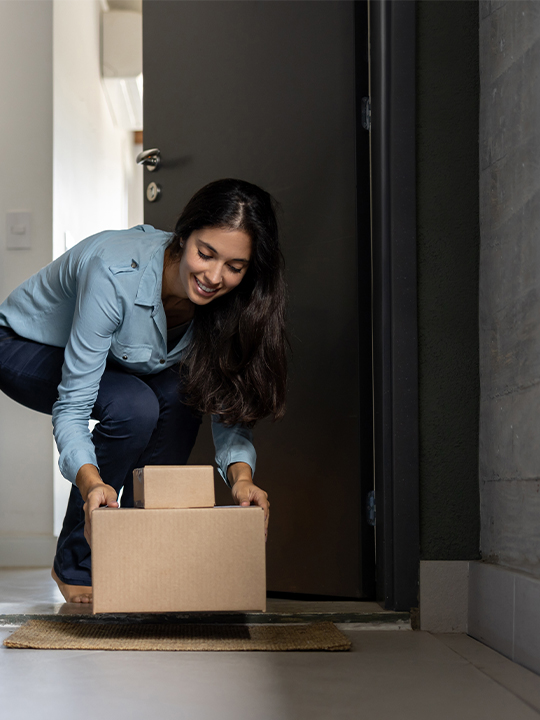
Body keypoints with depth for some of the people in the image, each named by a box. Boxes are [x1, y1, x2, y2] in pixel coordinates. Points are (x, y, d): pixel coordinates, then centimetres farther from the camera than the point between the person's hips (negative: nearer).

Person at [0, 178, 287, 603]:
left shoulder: (227, 302, -22)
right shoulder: (115, 273, -39)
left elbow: (230, 407, -18)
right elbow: (71, 404, -37)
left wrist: (241, 474, -37)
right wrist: (90, 481, -53)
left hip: (113, 358, 5)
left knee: (180, 394, -23)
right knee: (132, 407, -30)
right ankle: (75, 566, -13)